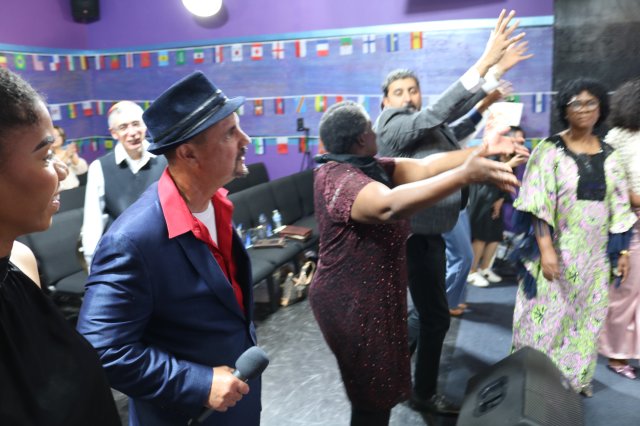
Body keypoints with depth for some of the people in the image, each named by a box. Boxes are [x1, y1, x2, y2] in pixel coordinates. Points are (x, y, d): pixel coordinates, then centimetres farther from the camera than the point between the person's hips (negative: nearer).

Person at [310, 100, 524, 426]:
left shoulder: (369, 167, 4)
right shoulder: (338, 179, -26)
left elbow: (422, 167, -2)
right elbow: (390, 205, -45)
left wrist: (481, 150, -7)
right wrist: (465, 174, -49)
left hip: (373, 296, 9)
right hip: (353, 304, -9)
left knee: (378, 390, 26)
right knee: (373, 397, 9)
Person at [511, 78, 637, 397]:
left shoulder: (609, 155, 8)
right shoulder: (550, 149, -7)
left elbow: (618, 206, 11)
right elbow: (538, 204, -13)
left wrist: (622, 250, 7)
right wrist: (545, 249, -20)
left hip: (595, 253, 5)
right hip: (557, 249, -5)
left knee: (587, 315, 13)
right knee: (548, 315, 1)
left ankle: (576, 376, 31)